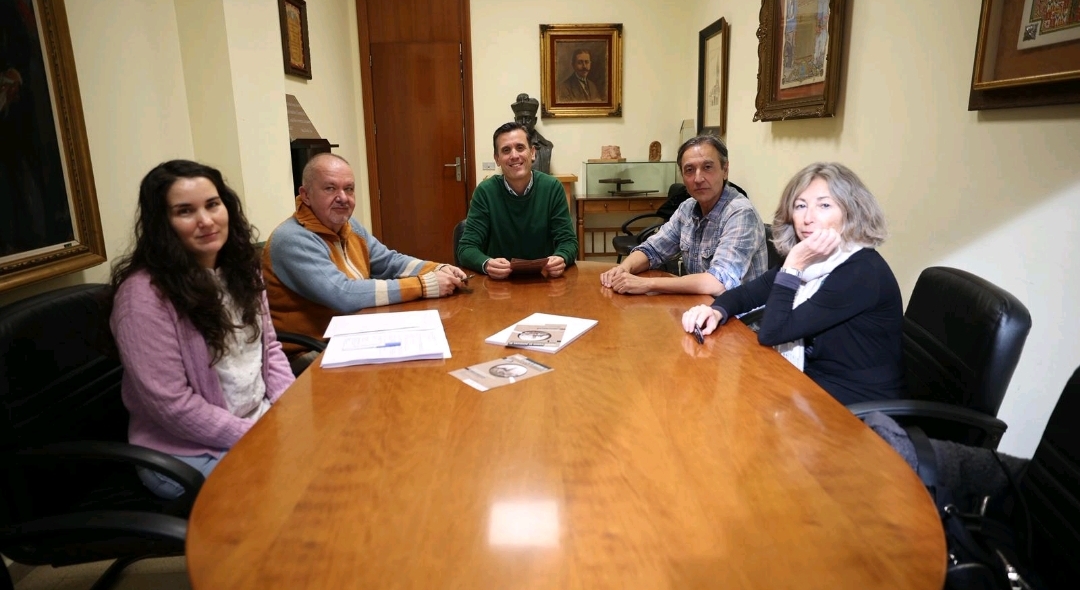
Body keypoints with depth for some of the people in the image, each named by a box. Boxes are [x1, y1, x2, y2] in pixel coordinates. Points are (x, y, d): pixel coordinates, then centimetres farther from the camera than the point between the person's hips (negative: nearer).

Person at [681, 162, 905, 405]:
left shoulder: (863, 273, -23)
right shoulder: (813, 260, 1)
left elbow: (772, 333, -25)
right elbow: (746, 292, 4)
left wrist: (794, 265, -27)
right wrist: (716, 311, -17)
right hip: (815, 386, 7)